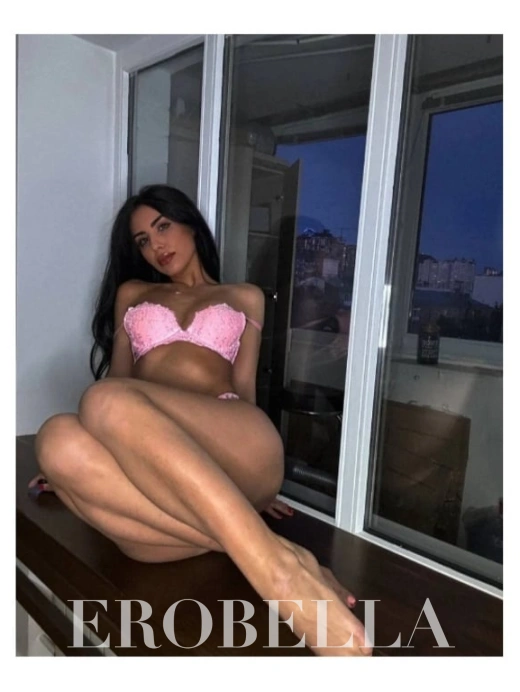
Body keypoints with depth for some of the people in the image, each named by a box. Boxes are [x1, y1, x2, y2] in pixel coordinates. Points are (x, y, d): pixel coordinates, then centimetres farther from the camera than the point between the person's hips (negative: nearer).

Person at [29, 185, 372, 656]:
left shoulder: (245, 297, 26)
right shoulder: (131, 293, 30)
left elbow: (243, 385, 18)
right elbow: (119, 376, 28)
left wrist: (255, 476, 8)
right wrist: (73, 463, 20)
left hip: (233, 442, -2)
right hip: (154, 475, 2)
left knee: (106, 403, -32)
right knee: (58, 440, -32)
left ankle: (279, 571, -39)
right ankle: (279, 565, -39)